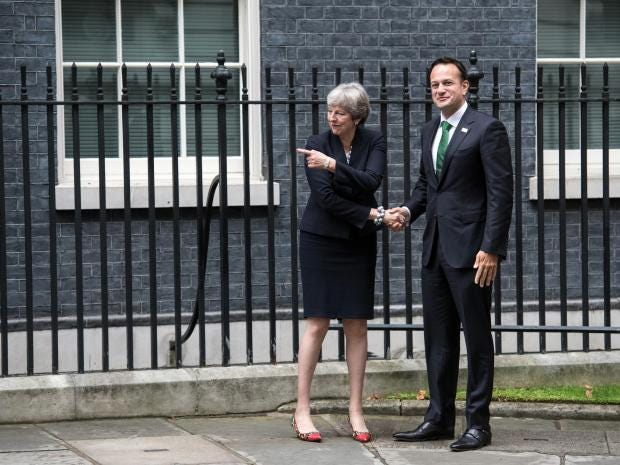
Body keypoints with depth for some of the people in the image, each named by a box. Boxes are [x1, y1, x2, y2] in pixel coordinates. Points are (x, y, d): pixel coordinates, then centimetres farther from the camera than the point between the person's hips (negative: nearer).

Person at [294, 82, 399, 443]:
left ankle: (356, 411, 8)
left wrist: (332, 165, -26)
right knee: (317, 324, -4)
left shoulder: (374, 143, -1)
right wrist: (373, 216, -16)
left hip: (359, 243, 2)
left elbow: (371, 182, -18)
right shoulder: (317, 145, -7)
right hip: (321, 240, -2)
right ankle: (302, 411, 0)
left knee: (357, 325, 2)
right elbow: (326, 198, -14)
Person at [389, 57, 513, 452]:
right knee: (438, 337, 11)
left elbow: (501, 193, -13)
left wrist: (491, 249, -18)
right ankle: (439, 418, 18)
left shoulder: (487, 130, -9)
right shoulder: (431, 131, 15)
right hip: (435, 248, 8)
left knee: (477, 337, 0)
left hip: (470, 249, -8)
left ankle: (479, 423, 5)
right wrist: (409, 210, 4)